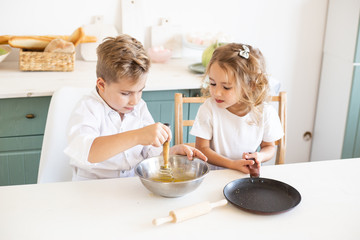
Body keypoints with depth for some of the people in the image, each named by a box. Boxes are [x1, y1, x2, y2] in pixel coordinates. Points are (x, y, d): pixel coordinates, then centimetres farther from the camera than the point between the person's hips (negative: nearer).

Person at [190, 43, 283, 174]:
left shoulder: (265, 112, -8)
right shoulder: (208, 109, -12)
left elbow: (269, 147, 8)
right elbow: (201, 148, -8)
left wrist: (260, 156, -15)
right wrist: (232, 164, -18)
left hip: (248, 174, 3)